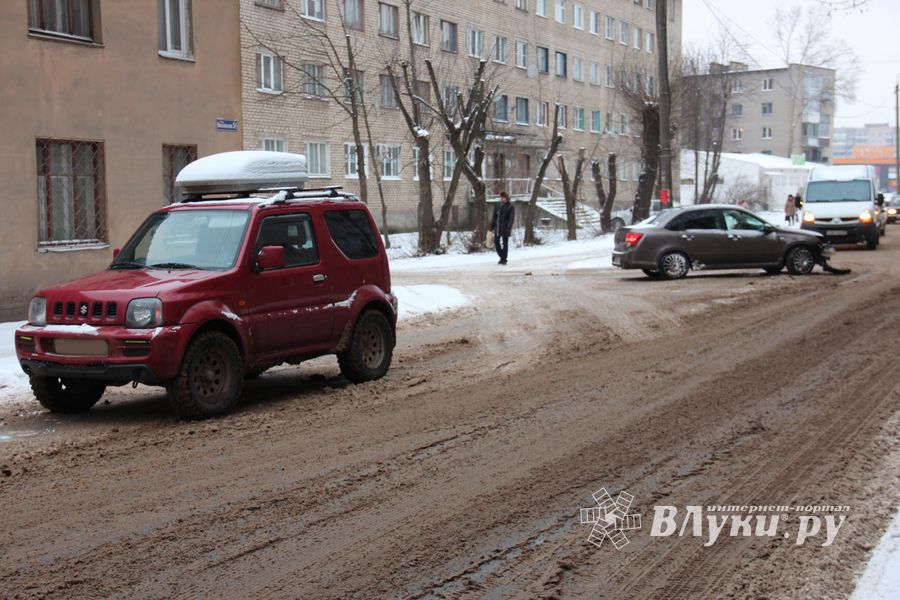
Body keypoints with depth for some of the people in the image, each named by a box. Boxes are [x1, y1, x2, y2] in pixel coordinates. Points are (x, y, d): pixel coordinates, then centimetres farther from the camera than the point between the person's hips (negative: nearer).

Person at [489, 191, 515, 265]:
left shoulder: (510, 207, -5)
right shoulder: (497, 206, 9)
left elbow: (512, 218, -9)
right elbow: (494, 217, 13)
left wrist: (509, 228, -19)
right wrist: (491, 227, 9)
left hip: (505, 228, -5)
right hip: (497, 227, 5)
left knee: (505, 243, 1)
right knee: (496, 242, 5)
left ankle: (504, 259, 9)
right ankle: (502, 257, 22)